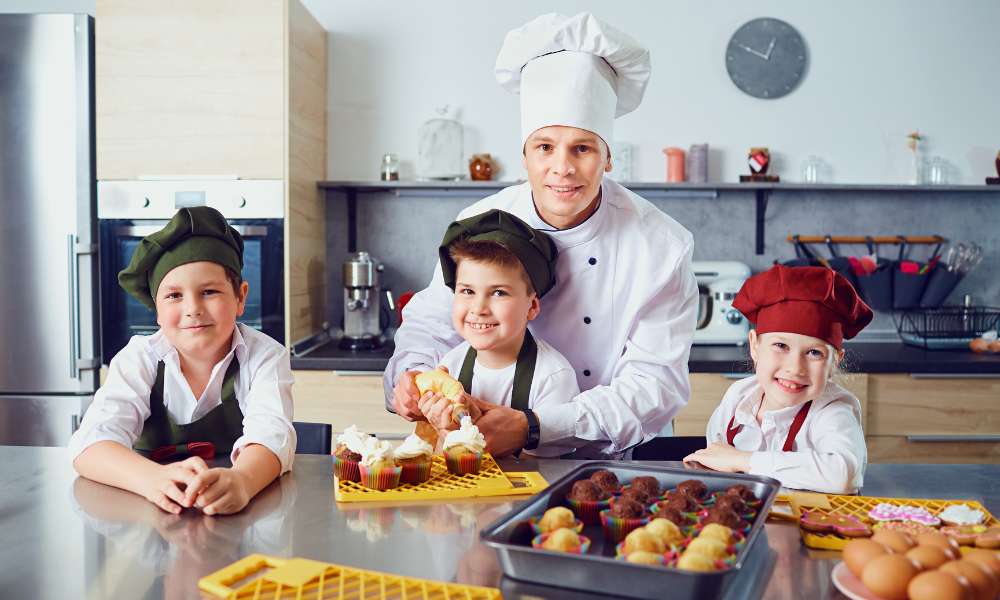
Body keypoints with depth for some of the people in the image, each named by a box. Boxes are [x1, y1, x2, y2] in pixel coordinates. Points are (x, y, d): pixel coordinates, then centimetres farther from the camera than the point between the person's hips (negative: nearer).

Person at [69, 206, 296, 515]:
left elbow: (271, 434, -25)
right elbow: (90, 442, -20)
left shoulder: (265, 356, -8)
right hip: (157, 515, 1)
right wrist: (155, 479, -42)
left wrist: (240, 480, -49)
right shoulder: (140, 359, -6)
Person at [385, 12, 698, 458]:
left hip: (613, 465, 0)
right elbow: (430, 325, 8)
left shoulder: (662, 247, -12)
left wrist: (534, 427, -24)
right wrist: (413, 376, -15)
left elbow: (655, 384, -14)